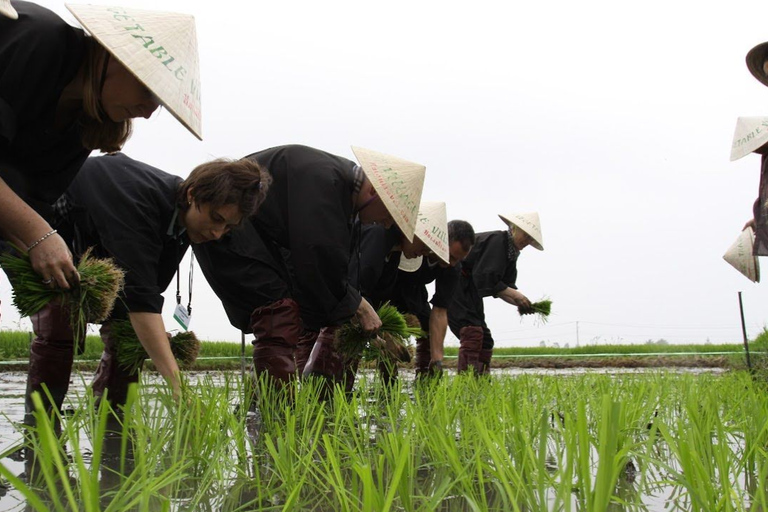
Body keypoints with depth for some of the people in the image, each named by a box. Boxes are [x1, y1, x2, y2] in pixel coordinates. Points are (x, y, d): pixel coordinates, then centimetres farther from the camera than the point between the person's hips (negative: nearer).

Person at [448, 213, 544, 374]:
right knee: (473, 332, -21)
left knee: (485, 339, 8)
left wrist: (519, 302, -10)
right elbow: (486, 280, -24)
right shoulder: (496, 240, -17)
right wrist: (515, 294, -20)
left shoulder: (511, 254, 12)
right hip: (454, 285, -10)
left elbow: (504, 287, 8)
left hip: (469, 291, 10)